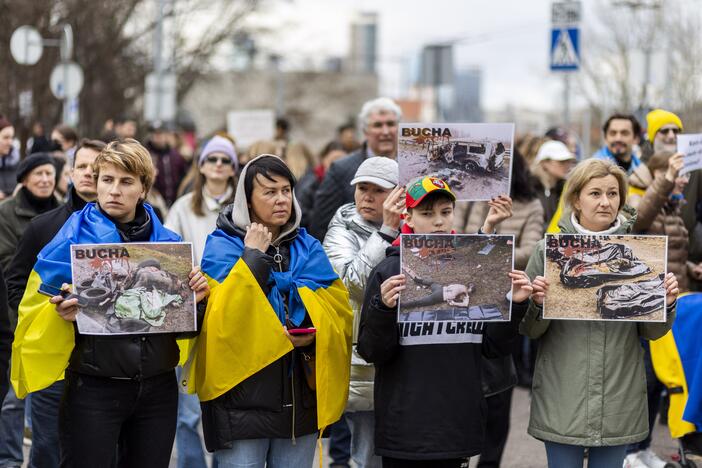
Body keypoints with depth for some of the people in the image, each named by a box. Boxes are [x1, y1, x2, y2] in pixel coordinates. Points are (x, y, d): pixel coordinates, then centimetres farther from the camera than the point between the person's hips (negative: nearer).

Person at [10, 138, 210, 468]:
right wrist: (62, 314, -25)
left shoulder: (168, 242, 6)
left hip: (158, 389, 4)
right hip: (94, 389, -3)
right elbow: (39, 311, -5)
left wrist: (195, 299, -7)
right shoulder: (73, 240, -5)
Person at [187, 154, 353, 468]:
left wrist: (314, 332, -18)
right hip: (243, 393, -4)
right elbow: (224, 317, -16)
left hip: (301, 394, 4)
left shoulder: (308, 249, 11)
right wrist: (253, 256, -14)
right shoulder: (222, 247, -2)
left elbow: (337, 308, 3)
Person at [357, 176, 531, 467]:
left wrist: (514, 305, -6)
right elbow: (371, 352, -6)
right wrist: (383, 309, -23)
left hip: (458, 423, 3)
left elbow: (493, 347, 8)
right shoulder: (389, 271, -4)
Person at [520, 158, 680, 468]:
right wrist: (538, 304, -17)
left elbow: (651, 332, 9)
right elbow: (530, 330, 3)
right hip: (561, 395, -1)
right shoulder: (548, 250, -1)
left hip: (620, 398, 1)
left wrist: (666, 304, -10)